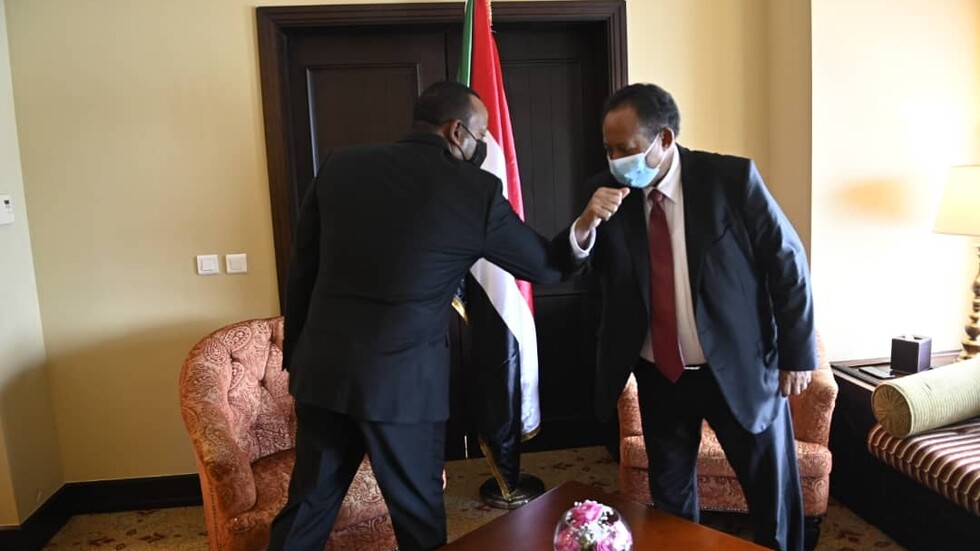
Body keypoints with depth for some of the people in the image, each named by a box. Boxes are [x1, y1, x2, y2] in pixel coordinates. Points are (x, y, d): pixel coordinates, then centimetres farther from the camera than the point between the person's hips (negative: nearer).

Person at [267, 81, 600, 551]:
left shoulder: (340, 166, 4)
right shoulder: (477, 191, -7)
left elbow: (301, 269, 8)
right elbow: (546, 265, 4)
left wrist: (295, 356, 16)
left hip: (322, 367, 4)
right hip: (403, 379, -4)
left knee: (308, 504, 19)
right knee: (419, 513, 15)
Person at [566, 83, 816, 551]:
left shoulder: (731, 178, -13)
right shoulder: (610, 191, -6)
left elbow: (787, 262, -6)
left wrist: (796, 354, -4)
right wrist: (585, 225, -26)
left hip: (739, 368, -2)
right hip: (658, 375, 3)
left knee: (775, 498, 14)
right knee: (669, 496, 20)